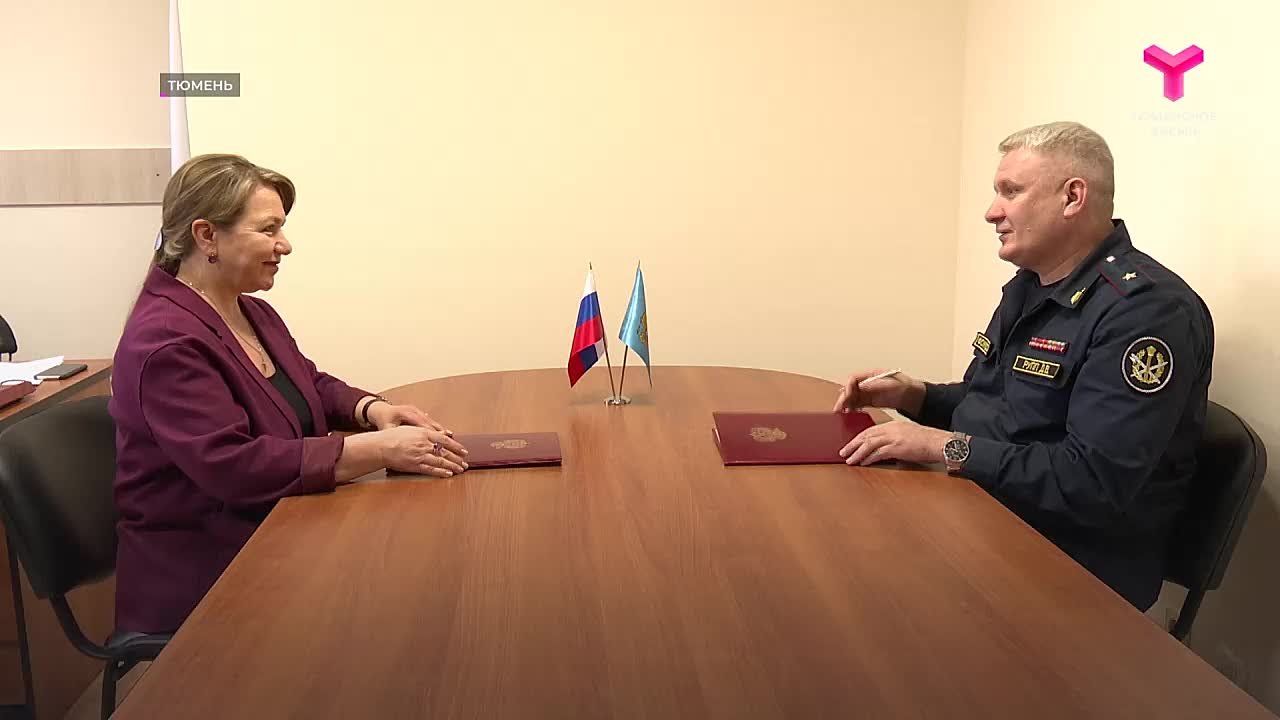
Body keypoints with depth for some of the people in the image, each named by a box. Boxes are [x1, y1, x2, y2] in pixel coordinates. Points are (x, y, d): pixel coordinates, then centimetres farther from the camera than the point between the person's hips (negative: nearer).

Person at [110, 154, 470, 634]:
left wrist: (372, 409, -1)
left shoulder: (254, 313, 11)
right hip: (203, 577, -9)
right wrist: (378, 450, -29)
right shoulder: (165, 342, -20)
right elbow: (233, 465, -28)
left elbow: (312, 387, 22)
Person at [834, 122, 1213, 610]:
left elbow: (1095, 482, -28)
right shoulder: (1029, 286, 12)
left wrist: (946, 447, -25)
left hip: (1073, 570, -8)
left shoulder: (1147, 309, -20)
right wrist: (913, 395, 3)